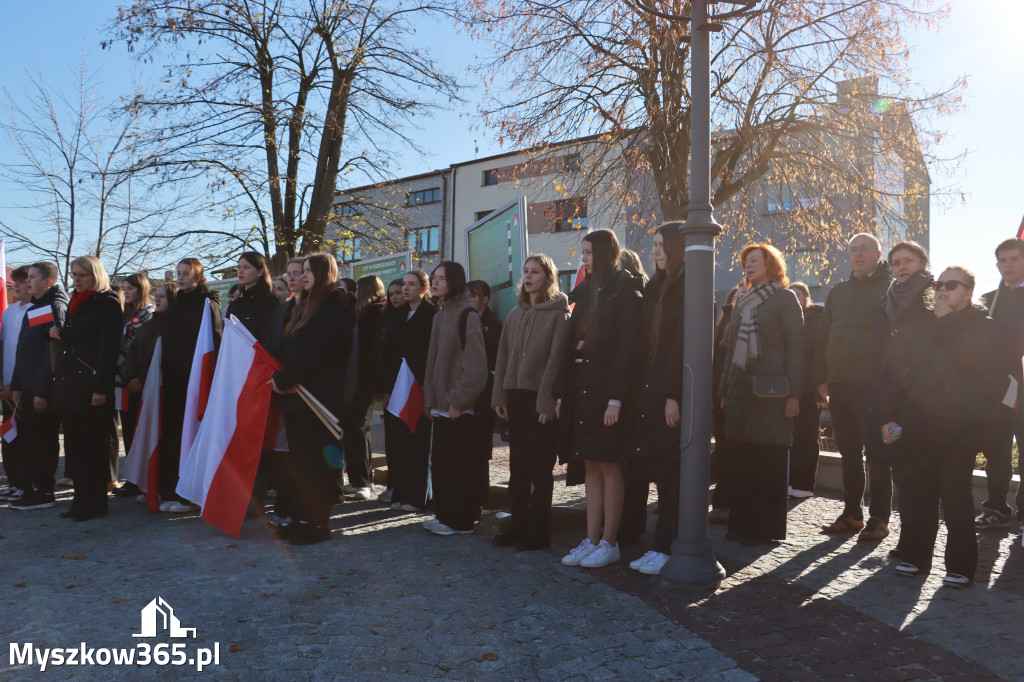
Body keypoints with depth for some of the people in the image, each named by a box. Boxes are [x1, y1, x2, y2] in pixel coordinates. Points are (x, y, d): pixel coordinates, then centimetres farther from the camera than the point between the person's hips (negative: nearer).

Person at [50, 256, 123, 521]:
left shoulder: (107, 304, -7)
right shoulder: (75, 303, 19)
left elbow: (109, 348, -14)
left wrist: (100, 388, -20)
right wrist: (58, 334, 4)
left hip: (91, 385, -8)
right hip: (69, 384, 9)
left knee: (93, 446, -3)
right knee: (74, 446, 10)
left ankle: (93, 503, 4)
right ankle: (81, 500, 18)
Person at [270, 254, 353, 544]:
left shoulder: (333, 310, -11)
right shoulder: (306, 307, 19)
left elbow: (315, 355, -18)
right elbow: (290, 351, 19)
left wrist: (283, 379, -13)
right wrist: (282, 379, 2)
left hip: (318, 397, -9)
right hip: (295, 394, 9)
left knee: (315, 460, -4)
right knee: (299, 459, 12)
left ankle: (317, 522, 4)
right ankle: (301, 517, 19)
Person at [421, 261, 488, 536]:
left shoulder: (467, 315, -10)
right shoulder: (440, 316, 15)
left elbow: (476, 364, -15)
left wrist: (458, 400, -16)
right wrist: (430, 398, 10)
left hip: (460, 408, -8)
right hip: (441, 405, 8)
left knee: (460, 465, -1)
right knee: (440, 463, 11)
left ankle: (461, 519, 9)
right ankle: (444, 514, 22)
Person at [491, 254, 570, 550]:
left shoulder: (558, 314, -4)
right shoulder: (515, 315, 15)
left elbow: (556, 359, -11)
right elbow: (503, 356, 13)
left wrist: (547, 401, -17)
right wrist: (499, 395, 5)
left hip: (542, 401, -6)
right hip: (516, 398, 6)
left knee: (540, 468, 1)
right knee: (518, 466, 10)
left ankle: (538, 531, 10)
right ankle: (519, 525, 19)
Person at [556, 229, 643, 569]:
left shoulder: (626, 293, -5)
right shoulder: (585, 294, 16)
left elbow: (626, 348, -13)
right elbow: (572, 345, 13)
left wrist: (616, 398, -19)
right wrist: (562, 393, 9)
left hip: (606, 392, -7)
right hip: (581, 388, 7)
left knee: (608, 466, 0)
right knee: (590, 466, 9)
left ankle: (609, 543, 9)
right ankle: (592, 540, 16)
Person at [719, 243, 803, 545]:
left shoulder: (785, 299, 2)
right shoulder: (742, 303, 20)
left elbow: (796, 347, -5)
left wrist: (793, 394, -13)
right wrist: (724, 391, 16)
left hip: (771, 390, -5)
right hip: (741, 388, 6)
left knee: (769, 462, -2)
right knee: (741, 459, 3)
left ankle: (767, 527, 5)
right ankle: (741, 522, 12)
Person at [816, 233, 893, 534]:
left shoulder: (891, 289, -1)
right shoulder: (839, 291, 17)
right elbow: (822, 336, 16)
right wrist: (821, 377, 9)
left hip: (872, 386, -6)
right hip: (838, 385, 6)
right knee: (849, 452, 12)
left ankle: (879, 516, 11)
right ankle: (852, 513, 21)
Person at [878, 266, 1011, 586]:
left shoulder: (985, 328, 4)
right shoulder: (927, 329, 17)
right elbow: (901, 374, 13)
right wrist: (888, 415, 5)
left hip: (958, 430, -4)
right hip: (919, 426, 5)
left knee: (954, 493, -3)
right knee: (915, 490, 5)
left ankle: (960, 566, 10)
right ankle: (915, 557, 17)